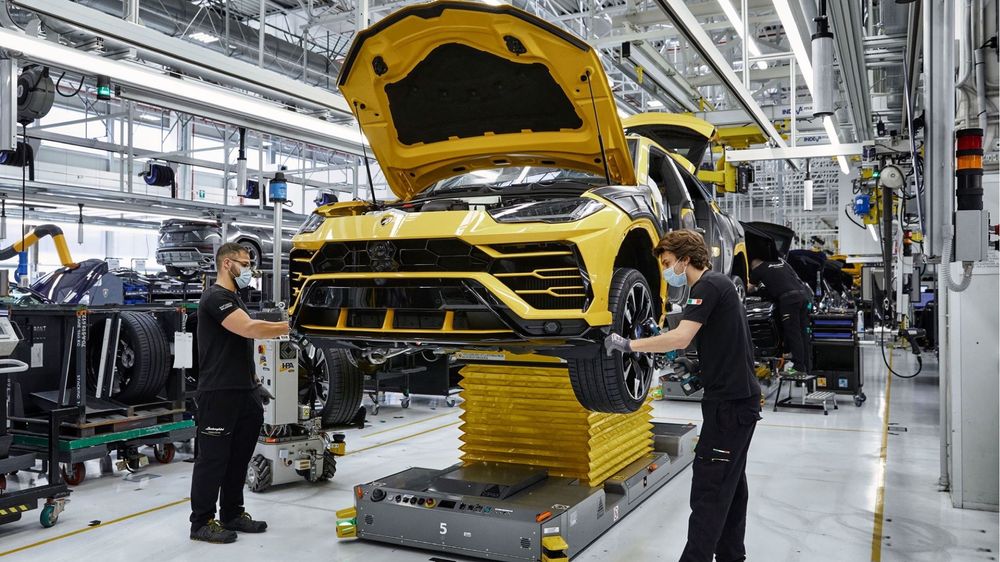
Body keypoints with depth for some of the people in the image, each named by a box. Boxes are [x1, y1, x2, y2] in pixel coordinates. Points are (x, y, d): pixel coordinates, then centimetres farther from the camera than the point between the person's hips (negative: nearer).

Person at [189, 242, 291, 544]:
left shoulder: (234, 298, 18)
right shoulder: (216, 297, -14)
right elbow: (249, 329, -28)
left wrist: (254, 383, 18)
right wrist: (291, 327, -20)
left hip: (241, 392, 10)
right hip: (218, 394, -10)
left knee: (238, 457, 14)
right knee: (213, 458, -1)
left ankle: (232, 514, 24)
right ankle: (202, 522, 9)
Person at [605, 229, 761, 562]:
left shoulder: (708, 285, -14)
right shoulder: (716, 285, 17)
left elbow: (681, 338, -25)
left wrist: (629, 345, -17)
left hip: (730, 400, -10)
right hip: (739, 397, 10)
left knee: (709, 486, -9)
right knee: (730, 483, 16)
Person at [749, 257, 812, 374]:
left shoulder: (758, 269, 12)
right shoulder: (781, 262, 26)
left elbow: (750, 288, 25)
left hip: (788, 298, -6)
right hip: (803, 295, 6)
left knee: (793, 334, -4)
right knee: (803, 333, 9)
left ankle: (799, 367, -7)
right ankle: (808, 366, 12)